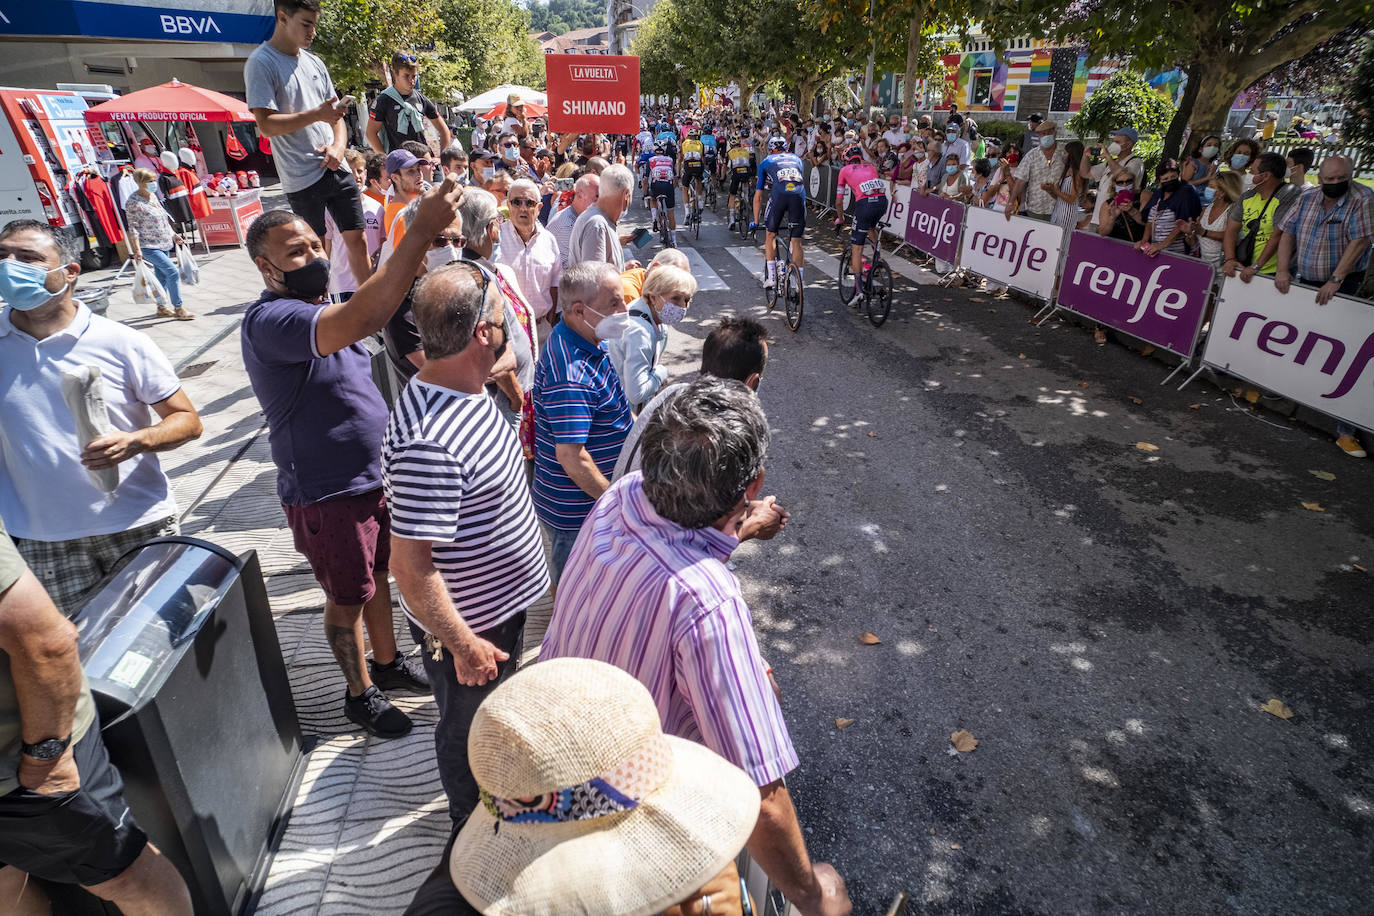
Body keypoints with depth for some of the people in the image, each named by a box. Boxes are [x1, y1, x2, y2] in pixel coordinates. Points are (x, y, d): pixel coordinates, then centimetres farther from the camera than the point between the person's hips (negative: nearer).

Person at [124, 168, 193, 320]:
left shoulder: (152, 197, 10)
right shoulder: (133, 202, -14)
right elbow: (133, 228, -16)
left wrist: (173, 235, 22)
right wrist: (137, 250, -21)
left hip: (164, 244, 8)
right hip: (149, 246, -8)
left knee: (162, 276, 12)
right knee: (173, 272, -16)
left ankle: (161, 308, 22)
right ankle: (178, 309, -11)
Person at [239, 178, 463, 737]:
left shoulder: (321, 309, 6)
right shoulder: (269, 320, -25)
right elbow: (357, 323, -45)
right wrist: (420, 231, -46)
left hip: (374, 478, 8)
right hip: (327, 496, -8)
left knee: (379, 574, 23)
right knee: (347, 599, 11)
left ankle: (387, 663, 44)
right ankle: (359, 692, 34)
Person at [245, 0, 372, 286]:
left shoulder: (315, 63, 15)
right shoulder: (261, 63, -6)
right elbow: (266, 125, -13)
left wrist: (338, 146, -2)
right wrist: (317, 114, -21)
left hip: (336, 168, 6)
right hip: (303, 178, -6)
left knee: (357, 239, 5)